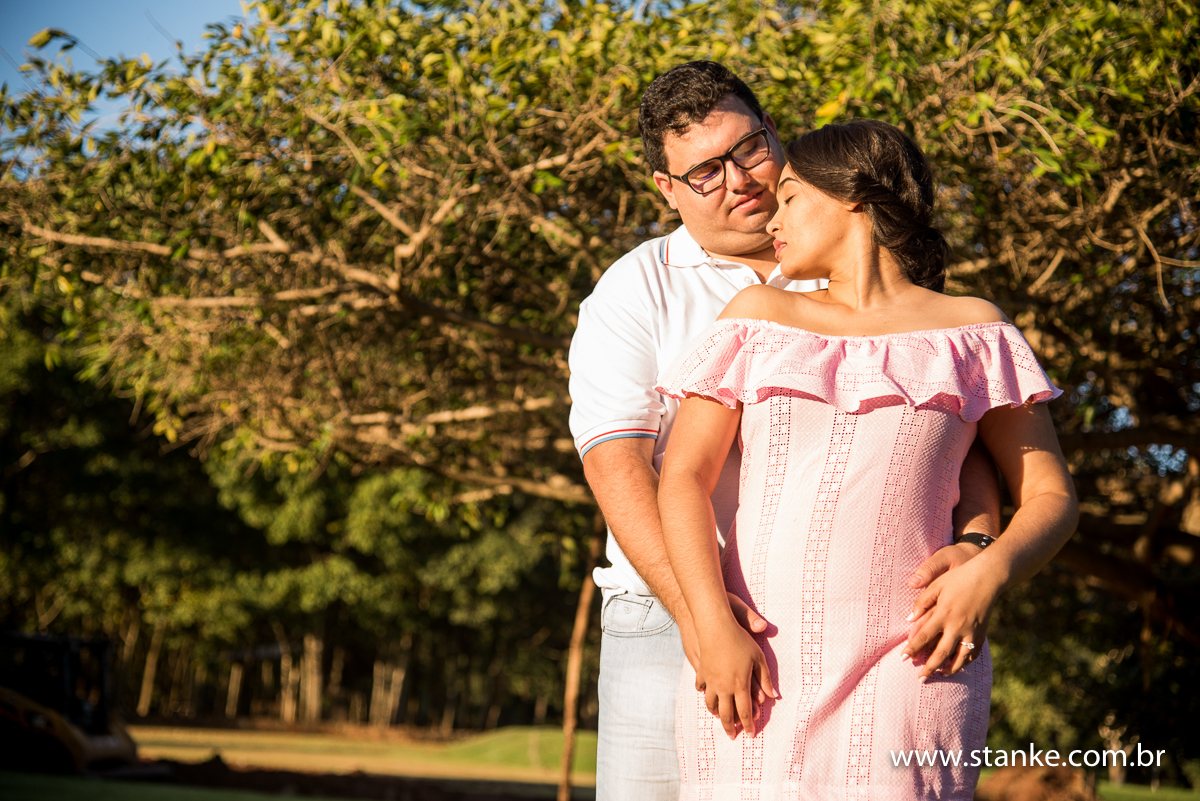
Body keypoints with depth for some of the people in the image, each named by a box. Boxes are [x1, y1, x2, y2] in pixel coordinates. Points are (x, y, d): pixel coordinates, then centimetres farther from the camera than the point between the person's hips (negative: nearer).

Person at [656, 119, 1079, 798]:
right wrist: (716, 630, -8)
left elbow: (1052, 496, 12)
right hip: (752, 663, 2)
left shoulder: (971, 328, 13)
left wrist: (990, 573, -10)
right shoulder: (761, 315, 16)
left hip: (906, 665, -1)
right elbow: (683, 479, 7)